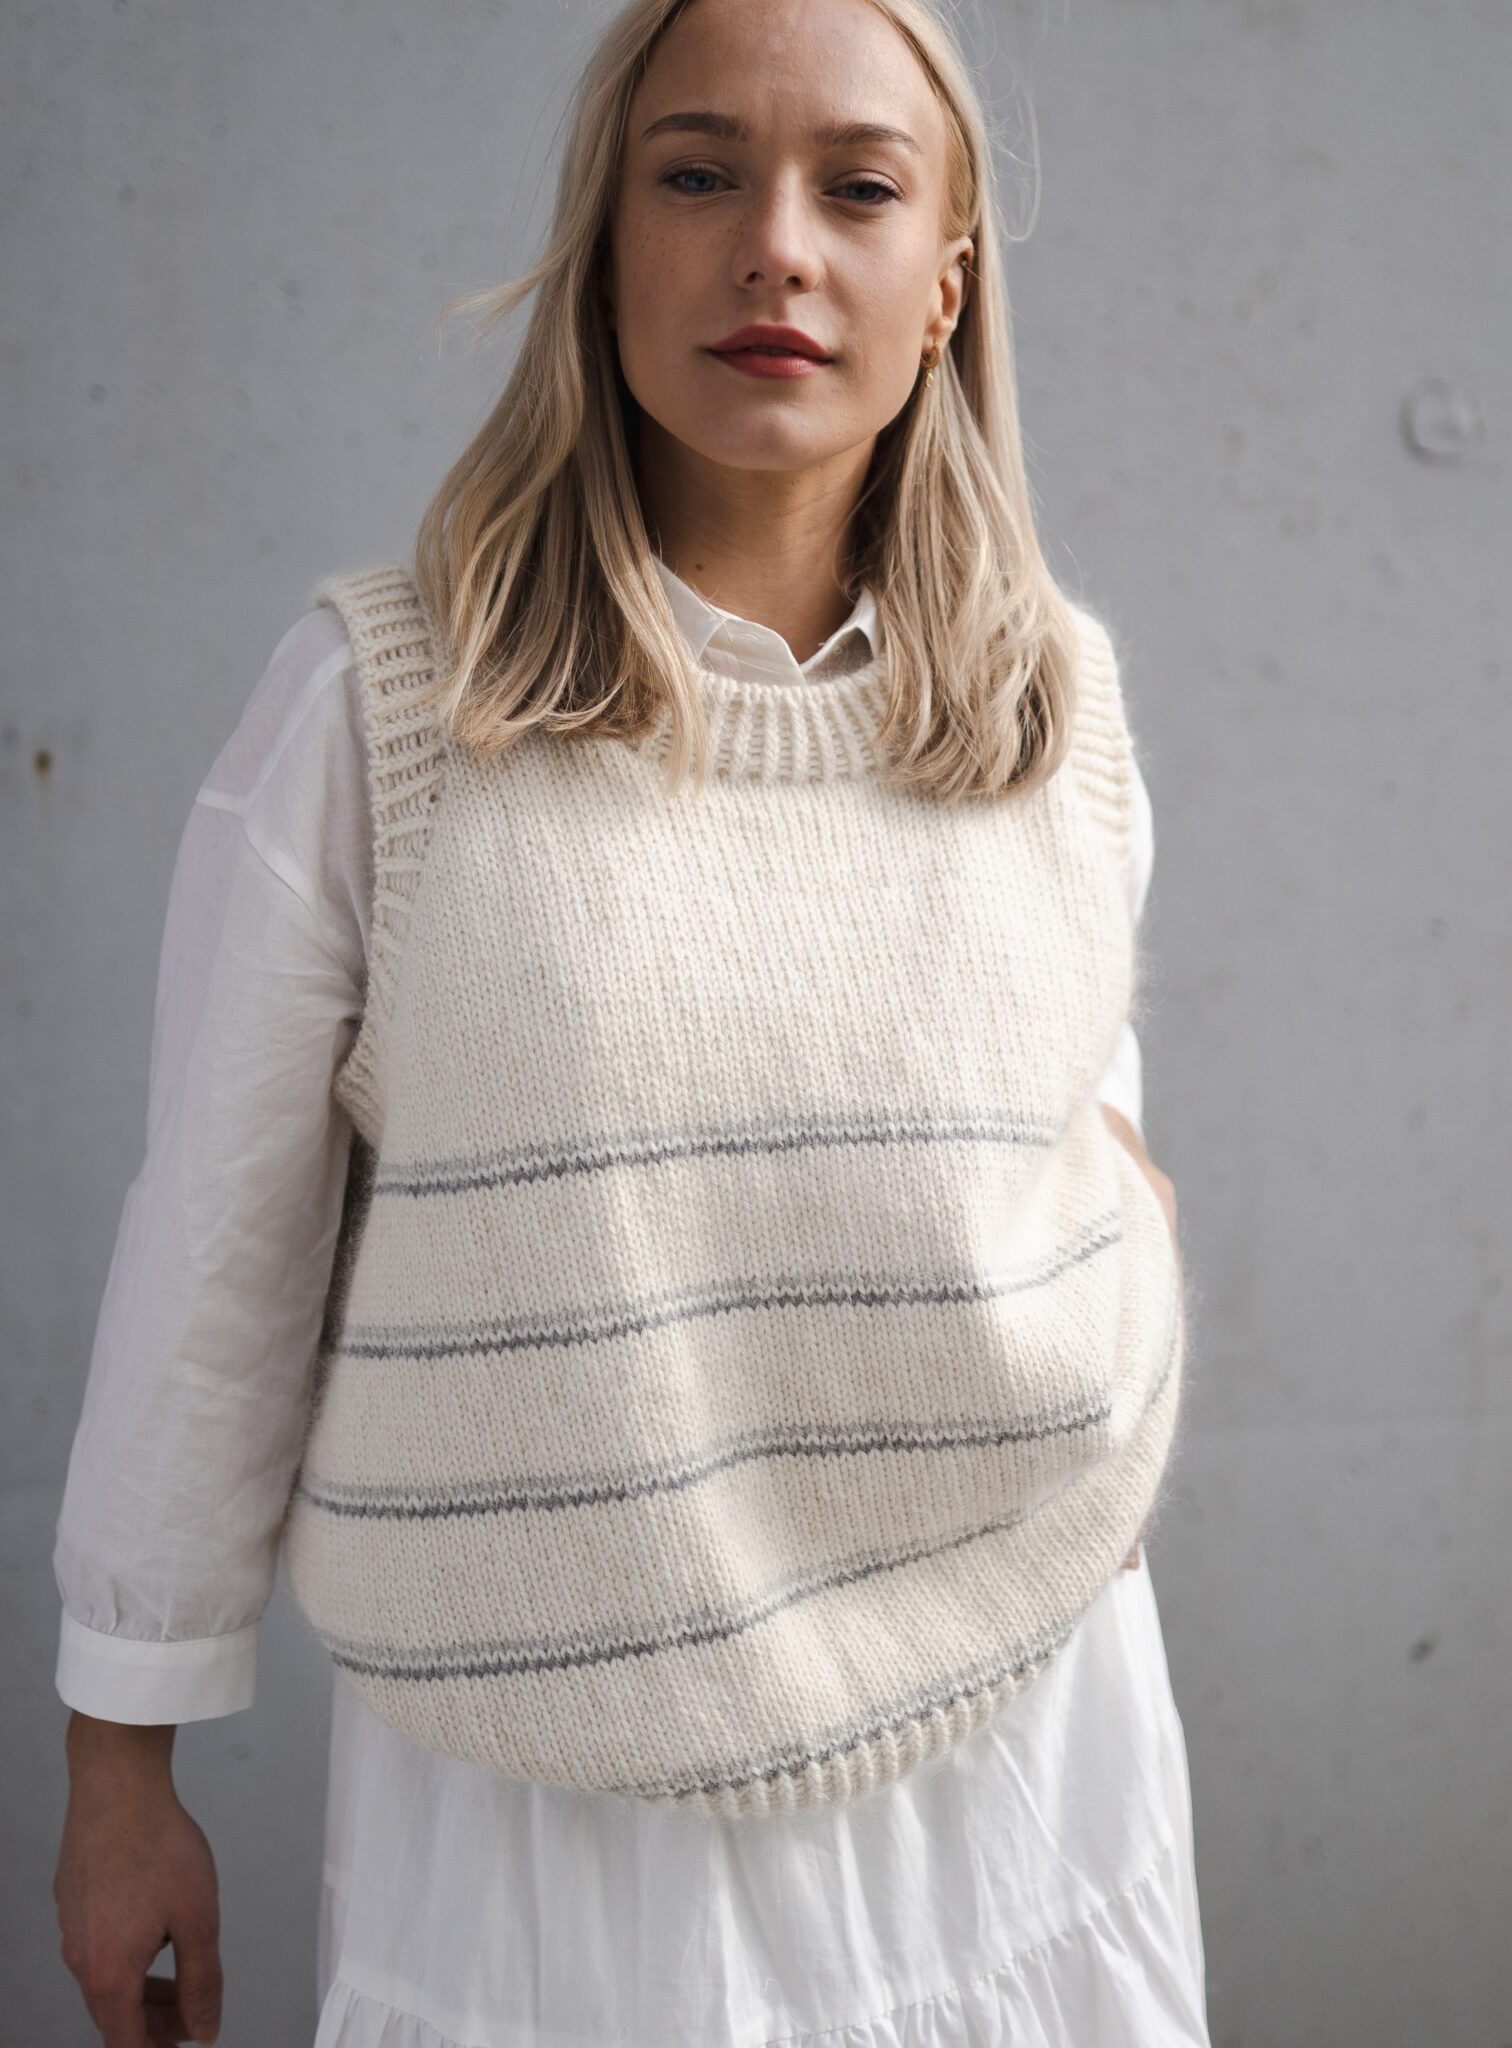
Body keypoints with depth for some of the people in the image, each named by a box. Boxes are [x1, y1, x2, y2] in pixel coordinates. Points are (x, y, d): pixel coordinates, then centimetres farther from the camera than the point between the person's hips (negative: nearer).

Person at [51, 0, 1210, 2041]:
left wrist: (1125, 1189, -5)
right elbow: (218, 1259, -5)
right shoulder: (378, 695, -11)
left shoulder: (1057, 707, -1)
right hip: (546, 1785, -3)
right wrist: (122, 1766, 1)